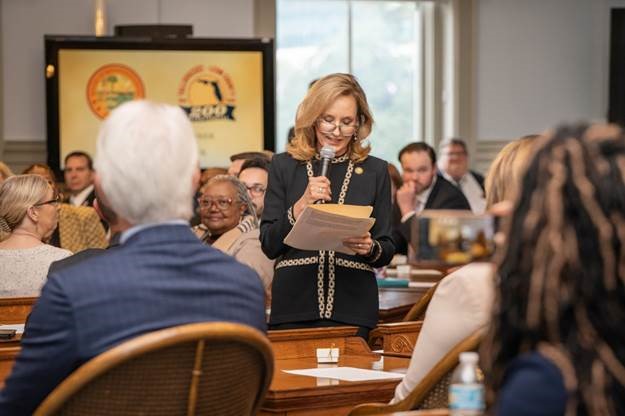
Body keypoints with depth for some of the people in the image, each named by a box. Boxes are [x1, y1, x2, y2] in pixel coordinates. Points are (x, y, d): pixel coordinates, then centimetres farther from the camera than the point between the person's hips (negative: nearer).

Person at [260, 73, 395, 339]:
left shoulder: (375, 171, 7)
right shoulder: (284, 166, 7)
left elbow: (387, 251, 8)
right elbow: (269, 246, 2)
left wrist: (370, 248, -13)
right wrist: (301, 205, -12)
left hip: (353, 309, 0)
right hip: (293, 307, 0)